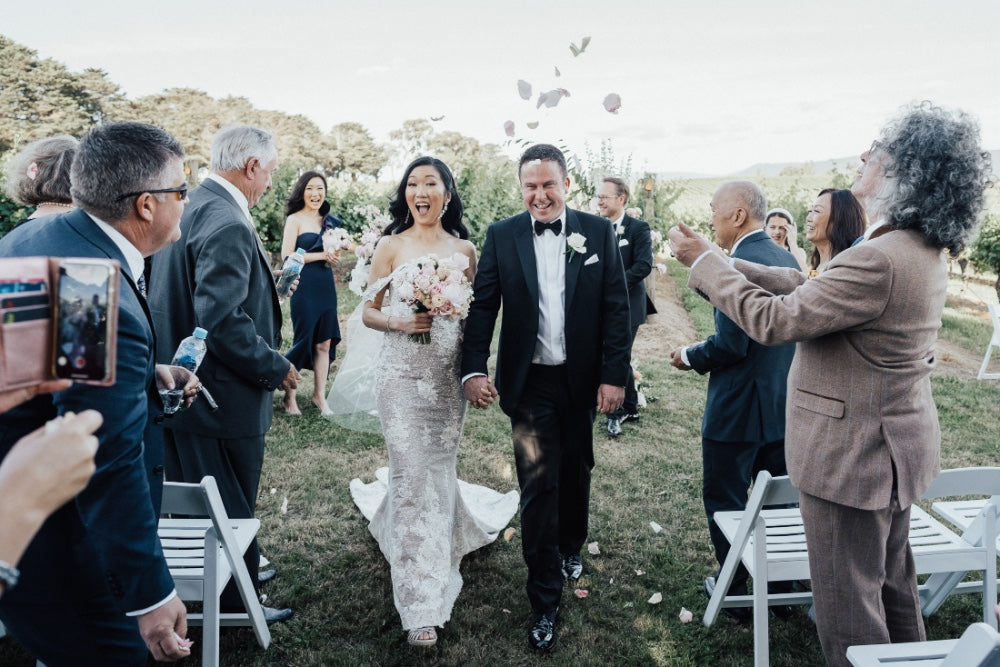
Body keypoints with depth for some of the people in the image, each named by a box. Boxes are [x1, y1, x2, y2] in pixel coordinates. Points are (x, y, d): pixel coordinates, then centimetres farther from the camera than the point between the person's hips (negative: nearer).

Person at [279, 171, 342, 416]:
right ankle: (289, 396, 16)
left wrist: (337, 251, 1)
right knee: (304, 341, 0)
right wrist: (321, 255, -14)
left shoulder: (328, 221, 13)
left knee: (324, 343, 7)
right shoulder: (295, 219, -4)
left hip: (326, 286, 6)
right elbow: (287, 257, -12)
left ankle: (319, 396, 18)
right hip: (304, 287, -6)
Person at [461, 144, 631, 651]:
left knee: (576, 474, 19)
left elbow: (616, 308, -3)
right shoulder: (501, 237, -1)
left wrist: (614, 376, -8)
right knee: (538, 487, 0)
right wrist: (473, 370, -16)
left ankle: (571, 547, 48)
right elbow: (483, 306, -4)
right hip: (529, 384, -1)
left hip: (583, 381, 2)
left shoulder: (598, 233, -1)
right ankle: (544, 600, 14)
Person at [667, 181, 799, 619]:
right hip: (784, 406, 9)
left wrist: (689, 356, -6)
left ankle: (735, 592, 20)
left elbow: (731, 344, -24)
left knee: (724, 501, 8)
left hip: (737, 410, -9)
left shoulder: (740, 264, -21)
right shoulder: (788, 260, 7)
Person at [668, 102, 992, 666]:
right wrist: (724, 264, 3)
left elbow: (774, 320, -24)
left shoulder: (879, 260, -30)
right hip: (894, 444, 10)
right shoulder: (925, 250, 4)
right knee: (892, 585, 27)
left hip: (853, 455, -10)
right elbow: (810, 289, 5)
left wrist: (705, 261, -14)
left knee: (849, 605, 8)